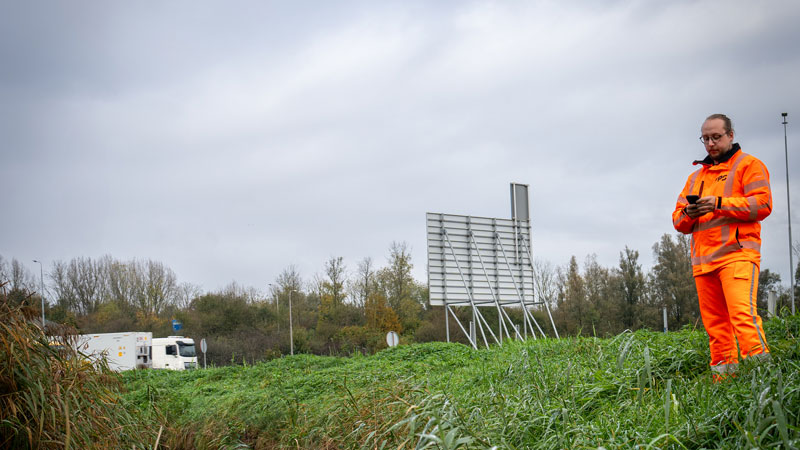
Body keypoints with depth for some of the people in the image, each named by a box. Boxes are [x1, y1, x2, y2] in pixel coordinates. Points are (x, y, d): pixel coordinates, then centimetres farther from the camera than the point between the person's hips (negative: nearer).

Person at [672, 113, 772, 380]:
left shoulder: (748, 165, 8)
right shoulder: (695, 176, 26)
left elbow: (762, 204, -6)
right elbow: (678, 221, 23)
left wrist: (719, 203, -13)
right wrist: (688, 213, -1)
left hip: (737, 254, -6)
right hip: (703, 261, 6)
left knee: (743, 313, -20)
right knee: (714, 323, 3)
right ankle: (723, 376, 6)